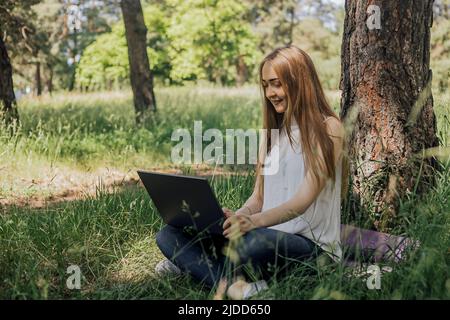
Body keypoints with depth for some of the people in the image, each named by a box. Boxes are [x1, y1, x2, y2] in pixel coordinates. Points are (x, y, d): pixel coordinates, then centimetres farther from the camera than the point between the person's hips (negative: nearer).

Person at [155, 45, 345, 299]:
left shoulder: (328, 128, -4)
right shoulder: (273, 131, 19)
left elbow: (304, 200, -16)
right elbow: (258, 198, 14)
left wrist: (254, 221, -33)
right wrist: (234, 219, -8)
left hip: (311, 244, -7)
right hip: (269, 235, 7)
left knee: (253, 241, -42)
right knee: (169, 234, -10)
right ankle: (237, 283, -27)